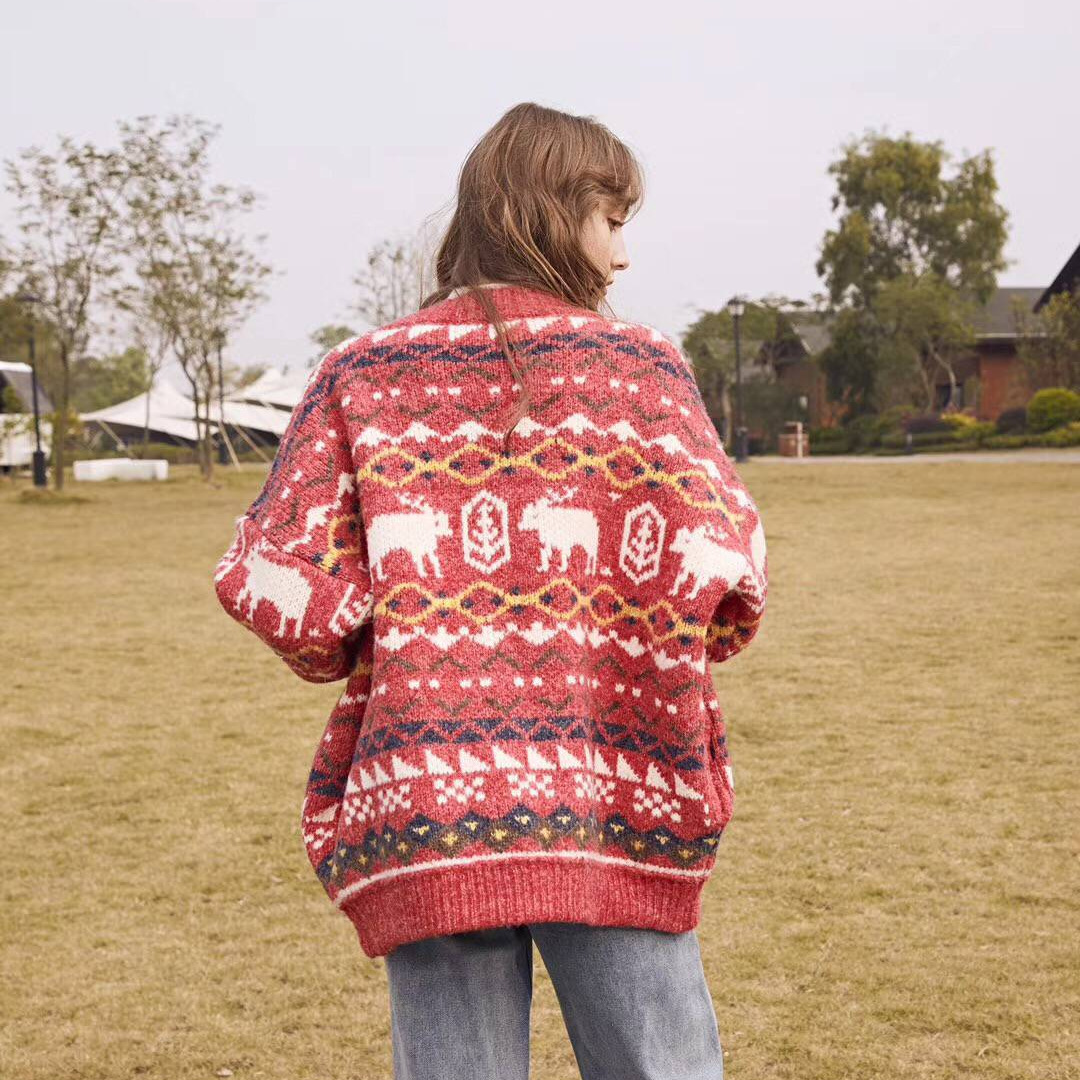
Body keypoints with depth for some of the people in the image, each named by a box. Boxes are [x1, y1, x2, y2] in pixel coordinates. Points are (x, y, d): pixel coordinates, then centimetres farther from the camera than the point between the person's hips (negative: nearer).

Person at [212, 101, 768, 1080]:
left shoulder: (362, 375, 6)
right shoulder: (640, 362, 2)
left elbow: (275, 584, -3)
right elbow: (723, 569, -9)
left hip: (421, 805, 2)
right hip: (615, 806, -1)